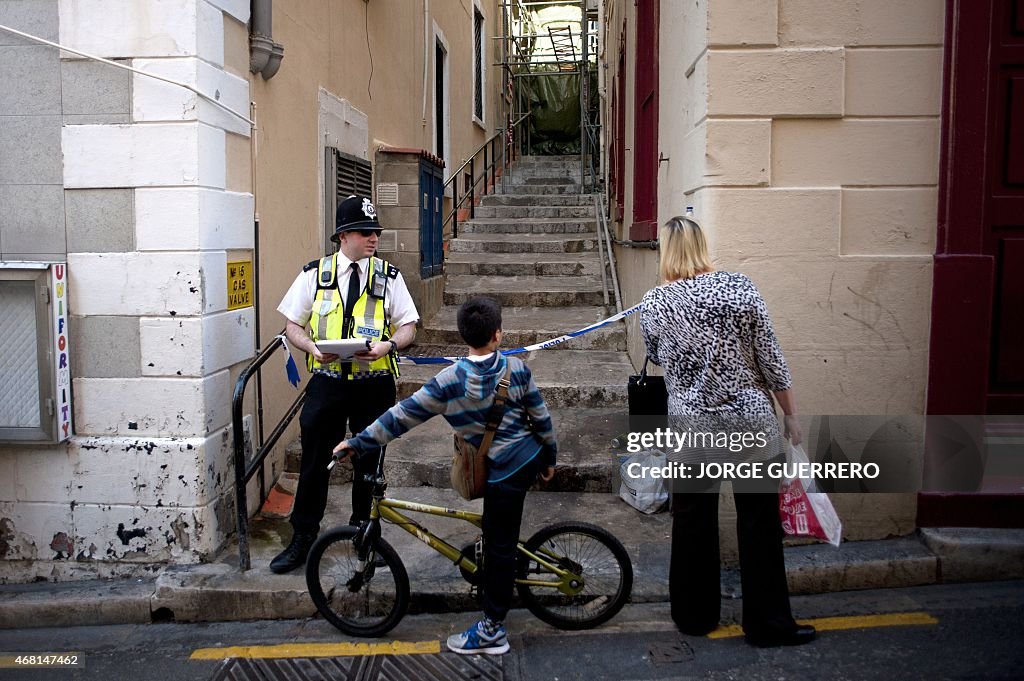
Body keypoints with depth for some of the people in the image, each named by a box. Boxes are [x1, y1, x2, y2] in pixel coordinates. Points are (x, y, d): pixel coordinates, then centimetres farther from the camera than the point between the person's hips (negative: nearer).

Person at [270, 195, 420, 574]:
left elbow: (408, 326, 2)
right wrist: (313, 347, -15)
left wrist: (388, 345, -19)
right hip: (327, 381, 0)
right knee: (314, 462, 6)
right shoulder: (315, 274, 3)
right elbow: (292, 325, 5)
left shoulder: (388, 276, 3)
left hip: (374, 383, 0)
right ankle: (302, 539, 21)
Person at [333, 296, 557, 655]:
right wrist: (550, 458, 17)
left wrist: (358, 443, -3)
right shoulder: (517, 369, -7)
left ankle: (493, 631, 17)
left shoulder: (450, 381, -18)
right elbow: (541, 418, 1)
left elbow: (402, 415, -13)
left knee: (499, 548, 5)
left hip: (505, 471, -4)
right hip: (532, 456, 5)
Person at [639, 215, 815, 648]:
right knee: (759, 523, 10)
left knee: (692, 523, 15)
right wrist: (791, 415, 5)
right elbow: (770, 359, -6)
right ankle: (768, 624, 21)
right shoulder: (739, 289, -9)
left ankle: (694, 616, 28)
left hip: (689, 428, 1)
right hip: (750, 424, -1)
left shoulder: (653, 304, -5)